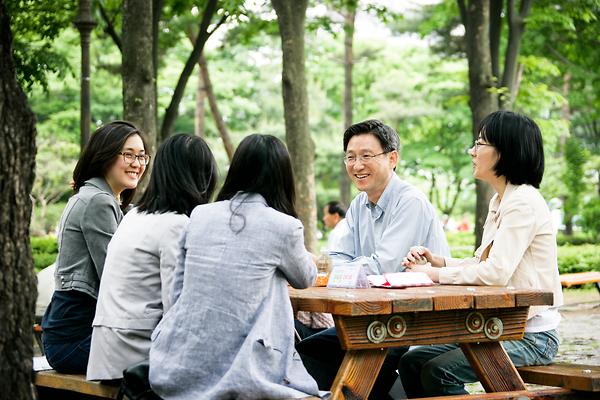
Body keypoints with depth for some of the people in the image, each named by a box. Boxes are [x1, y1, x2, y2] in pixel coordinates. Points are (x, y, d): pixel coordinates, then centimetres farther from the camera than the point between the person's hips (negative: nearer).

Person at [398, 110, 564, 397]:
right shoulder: (500, 201, 15)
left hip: (531, 336, -9)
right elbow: (481, 263, 16)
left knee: (438, 372, -23)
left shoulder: (523, 202, -17)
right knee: (412, 362, -1)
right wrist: (438, 261, 0)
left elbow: (496, 273, -25)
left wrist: (436, 274, -14)